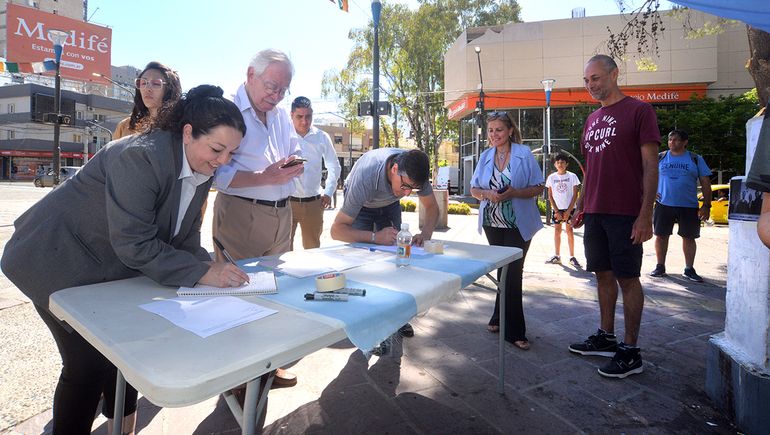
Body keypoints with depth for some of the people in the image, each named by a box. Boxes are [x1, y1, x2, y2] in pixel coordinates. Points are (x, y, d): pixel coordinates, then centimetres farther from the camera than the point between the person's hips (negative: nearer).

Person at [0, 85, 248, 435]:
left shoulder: (201, 171, -5)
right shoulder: (140, 157, -31)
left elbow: (184, 239, -1)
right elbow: (133, 245, -33)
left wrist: (211, 267, -20)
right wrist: (202, 273, -35)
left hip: (112, 268, 8)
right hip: (59, 262, -8)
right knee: (90, 363, -6)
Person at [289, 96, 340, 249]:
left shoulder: (322, 137, 6)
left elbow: (334, 166, 15)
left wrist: (328, 192, 9)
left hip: (314, 202, 2)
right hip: (287, 200, -2)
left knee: (313, 246, 13)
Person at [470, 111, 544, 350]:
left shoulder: (524, 154, -5)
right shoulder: (485, 156, 6)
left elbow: (538, 188, -5)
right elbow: (474, 189, 9)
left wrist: (514, 193, -21)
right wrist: (487, 194, -13)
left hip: (518, 224, -4)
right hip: (492, 223, 4)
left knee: (512, 272, -5)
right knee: (503, 270, 13)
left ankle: (501, 320, 10)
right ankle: (512, 328, 26)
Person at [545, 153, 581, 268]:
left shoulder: (572, 176, -2)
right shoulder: (551, 177, 3)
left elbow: (575, 195, -3)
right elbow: (550, 196, 3)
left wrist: (568, 211, -10)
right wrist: (557, 211, -5)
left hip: (569, 208, -2)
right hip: (556, 208, 2)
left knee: (569, 230, -3)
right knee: (557, 230, 5)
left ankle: (572, 257, 2)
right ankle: (557, 256, 11)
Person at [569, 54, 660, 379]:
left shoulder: (639, 111, -4)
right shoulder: (592, 119, 16)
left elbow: (650, 166, -10)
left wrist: (645, 215, -16)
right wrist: (580, 208, 17)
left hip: (625, 214, -6)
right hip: (595, 213, 7)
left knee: (627, 278, 0)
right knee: (603, 275, 12)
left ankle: (630, 351, 12)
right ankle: (606, 338, 25)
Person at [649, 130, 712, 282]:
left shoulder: (696, 159, 6)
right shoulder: (660, 157, 6)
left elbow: (705, 183, 5)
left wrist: (706, 205, -2)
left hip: (689, 207, 0)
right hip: (663, 205, 0)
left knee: (689, 237, 5)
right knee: (661, 235, 3)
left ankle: (689, 269, 17)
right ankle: (660, 266, 15)